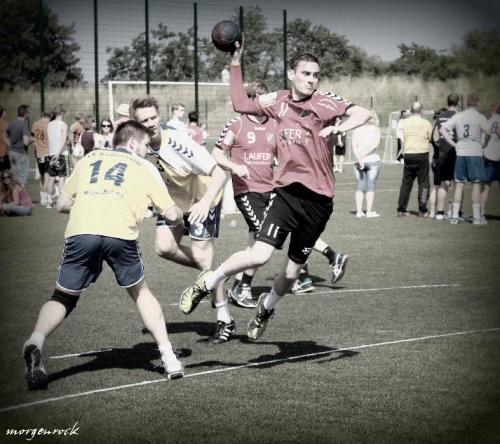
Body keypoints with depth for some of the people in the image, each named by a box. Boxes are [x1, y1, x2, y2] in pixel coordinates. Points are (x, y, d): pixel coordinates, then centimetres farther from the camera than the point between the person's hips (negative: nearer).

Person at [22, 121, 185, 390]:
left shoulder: (88, 160, 30)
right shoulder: (144, 168, 24)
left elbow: (62, 204, 29)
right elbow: (171, 214, 21)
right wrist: (179, 221, 44)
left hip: (80, 231, 1)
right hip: (120, 234, -1)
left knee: (63, 297, 14)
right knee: (140, 293, 23)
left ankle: (36, 340, -15)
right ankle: (168, 356, 19)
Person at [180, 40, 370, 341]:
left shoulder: (325, 103, -5)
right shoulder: (278, 102, 5)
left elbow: (363, 113, -16)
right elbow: (240, 104, 14)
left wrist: (339, 127, -33)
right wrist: (236, 64, 11)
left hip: (319, 199, 0)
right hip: (287, 192, 0)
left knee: (293, 270, 11)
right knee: (260, 255, -19)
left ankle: (267, 307, 41)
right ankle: (208, 283, 5)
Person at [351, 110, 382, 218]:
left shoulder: (356, 129, 8)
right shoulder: (375, 129, 3)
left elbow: (354, 145, -4)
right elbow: (375, 144, -11)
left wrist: (359, 158, -10)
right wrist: (363, 155, -11)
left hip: (359, 161, 2)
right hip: (372, 160, -2)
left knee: (360, 186, 7)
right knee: (370, 186, 2)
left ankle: (359, 211, 4)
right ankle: (369, 211, 0)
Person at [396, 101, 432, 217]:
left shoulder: (405, 122, 4)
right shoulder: (426, 123, -5)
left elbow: (404, 137, 11)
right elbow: (432, 138, -1)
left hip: (408, 154, 3)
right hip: (422, 154, -3)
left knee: (406, 183, 10)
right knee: (423, 183, 4)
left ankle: (401, 209, 9)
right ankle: (423, 210, 2)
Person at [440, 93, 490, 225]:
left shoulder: (458, 116, 7)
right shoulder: (479, 117, -5)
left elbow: (442, 130, 4)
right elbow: (488, 133, -18)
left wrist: (453, 144, 5)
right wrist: (484, 144, -1)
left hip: (460, 153, 4)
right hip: (475, 153, -4)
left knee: (459, 184, 8)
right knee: (476, 184, 1)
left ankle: (455, 215, 6)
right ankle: (477, 217, 0)